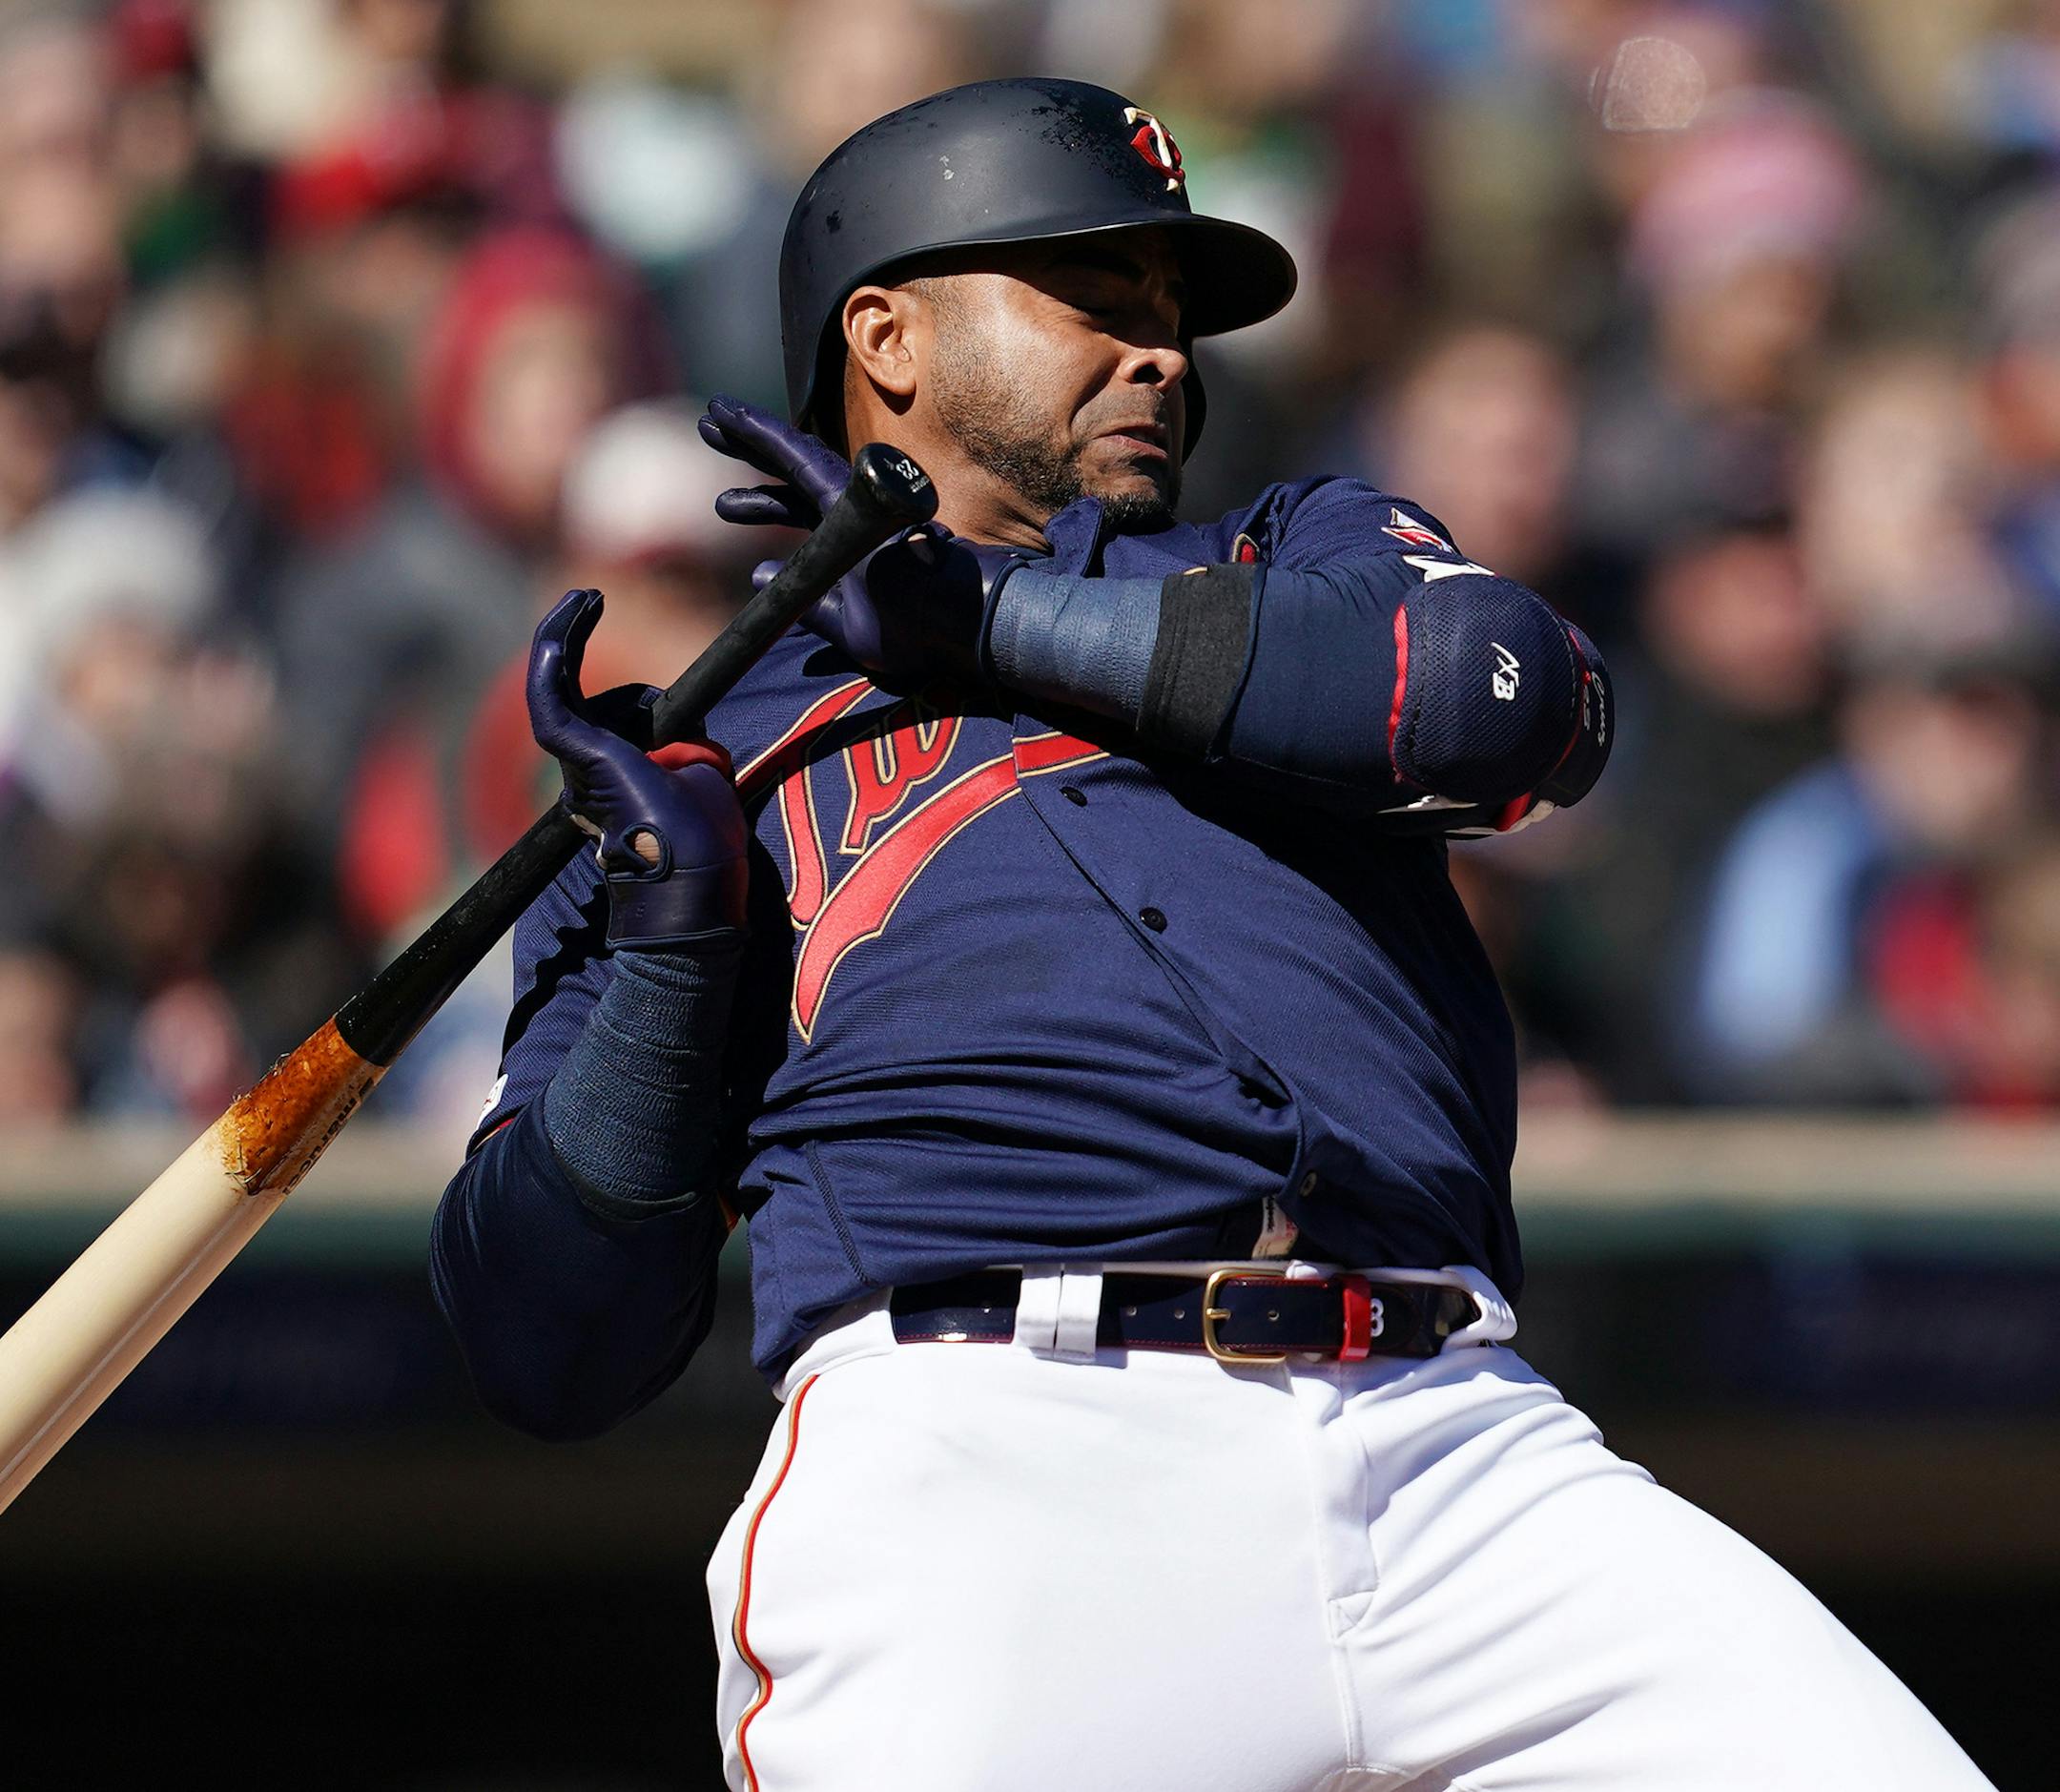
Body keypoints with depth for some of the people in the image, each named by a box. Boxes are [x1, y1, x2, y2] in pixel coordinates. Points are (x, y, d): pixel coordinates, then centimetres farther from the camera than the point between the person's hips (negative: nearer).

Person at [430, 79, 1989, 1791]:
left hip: (1467, 1454, 2)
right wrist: (668, 922, -1)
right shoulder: (703, 770, 21)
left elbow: (1524, 701, 3)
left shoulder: (1309, 555, 29)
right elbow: (553, 1359, 12)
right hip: (991, 1460, -2)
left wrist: (991, 612, 8)